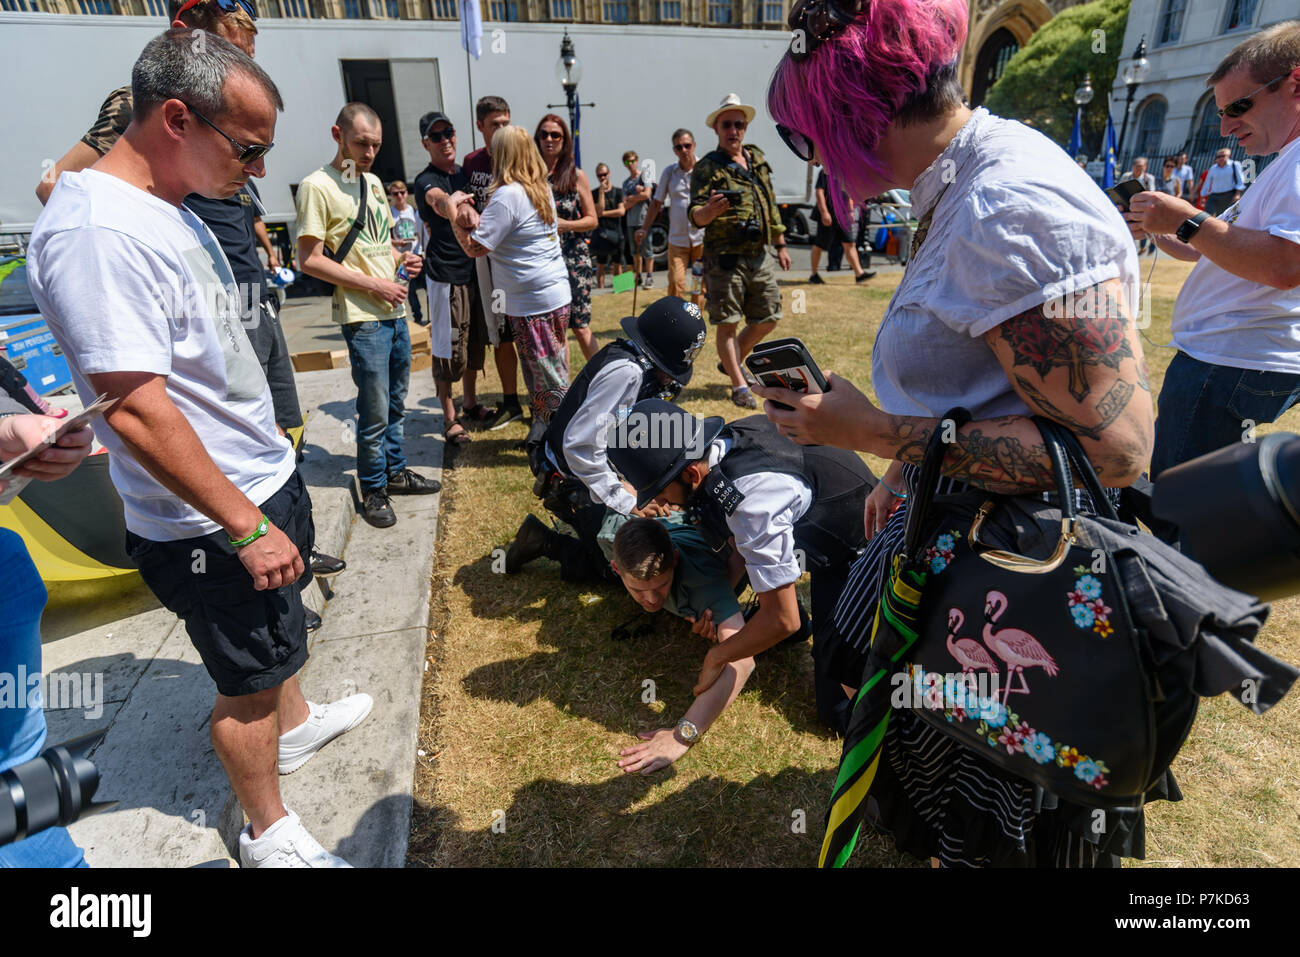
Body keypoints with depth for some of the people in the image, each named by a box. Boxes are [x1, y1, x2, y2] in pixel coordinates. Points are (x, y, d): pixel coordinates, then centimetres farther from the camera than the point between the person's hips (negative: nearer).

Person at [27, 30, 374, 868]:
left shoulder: (169, 206, 6)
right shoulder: (95, 229, -24)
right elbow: (134, 409, -28)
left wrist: (271, 483, 18)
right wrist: (246, 526, -23)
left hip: (264, 479, 9)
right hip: (214, 523, -9)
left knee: (279, 635, 28)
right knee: (249, 683, 10)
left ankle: (296, 725, 54)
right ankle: (270, 835, 32)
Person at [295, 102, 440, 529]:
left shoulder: (373, 182, 16)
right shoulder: (317, 185, -9)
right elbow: (310, 260, -13)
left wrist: (401, 258, 3)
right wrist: (373, 285, -16)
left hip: (396, 310, 8)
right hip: (363, 317, -8)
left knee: (395, 402, 17)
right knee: (375, 411, -2)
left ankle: (396, 471, 32)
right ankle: (373, 490, 14)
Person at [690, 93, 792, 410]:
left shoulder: (758, 160, 15)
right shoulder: (707, 167, -4)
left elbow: (771, 206, 22)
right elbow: (695, 215, -14)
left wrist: (780, 244, 21)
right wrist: (708, 211, -36)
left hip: (758, 256, 6)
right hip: (724, 258, -6)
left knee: (768, 318, 10)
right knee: (727, 324, -4)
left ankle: (731, 363, 30)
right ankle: (739, 386, 7)